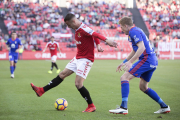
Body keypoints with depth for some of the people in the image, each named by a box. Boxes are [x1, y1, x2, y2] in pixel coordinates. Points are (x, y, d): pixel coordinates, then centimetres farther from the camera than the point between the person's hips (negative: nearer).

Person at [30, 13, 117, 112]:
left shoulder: (83, 29, -20)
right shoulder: (77, 29, 9)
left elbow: (95, 34, -32)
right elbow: (94, 35, 14)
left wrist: (107, 40, -45)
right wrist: (98, 45, 1)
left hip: (86, 59, -10)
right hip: (78, 58, 10)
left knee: (78, 84, -13)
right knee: (62, 75, 14)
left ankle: (91, 106, 0)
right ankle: (41, 91, 21)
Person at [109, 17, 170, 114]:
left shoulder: (133, 31, -9)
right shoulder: (135, 31, 23)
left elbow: (142, 48, -22)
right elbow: (134, 51, 31)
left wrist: (130, 62, -26)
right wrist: (124, 62, 30)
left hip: (146, 59, -10)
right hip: (153, 61, 10)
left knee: (124, 77, -14)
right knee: (143, 87, 19)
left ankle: (123, 108, -22)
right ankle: (164, 107, 23)